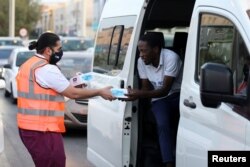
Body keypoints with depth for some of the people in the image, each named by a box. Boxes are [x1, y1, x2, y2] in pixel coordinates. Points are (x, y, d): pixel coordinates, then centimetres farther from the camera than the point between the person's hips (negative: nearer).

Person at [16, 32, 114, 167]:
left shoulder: (28, 65, 15)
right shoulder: (47, 69, -15)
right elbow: (73, 93, -12)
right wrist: (100, 92, -2)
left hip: (28, 127, 10)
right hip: (43, 130, -10)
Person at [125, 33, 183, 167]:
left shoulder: (171, 57, -24)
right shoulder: (141, 62, -7)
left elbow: (165, 90, -25)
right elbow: (146, 87, 2)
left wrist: (140, 94, -37)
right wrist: (134, 93, -22)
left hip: (178, 95, -2)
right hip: (159, 100, 3)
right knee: (162, 125, -26)